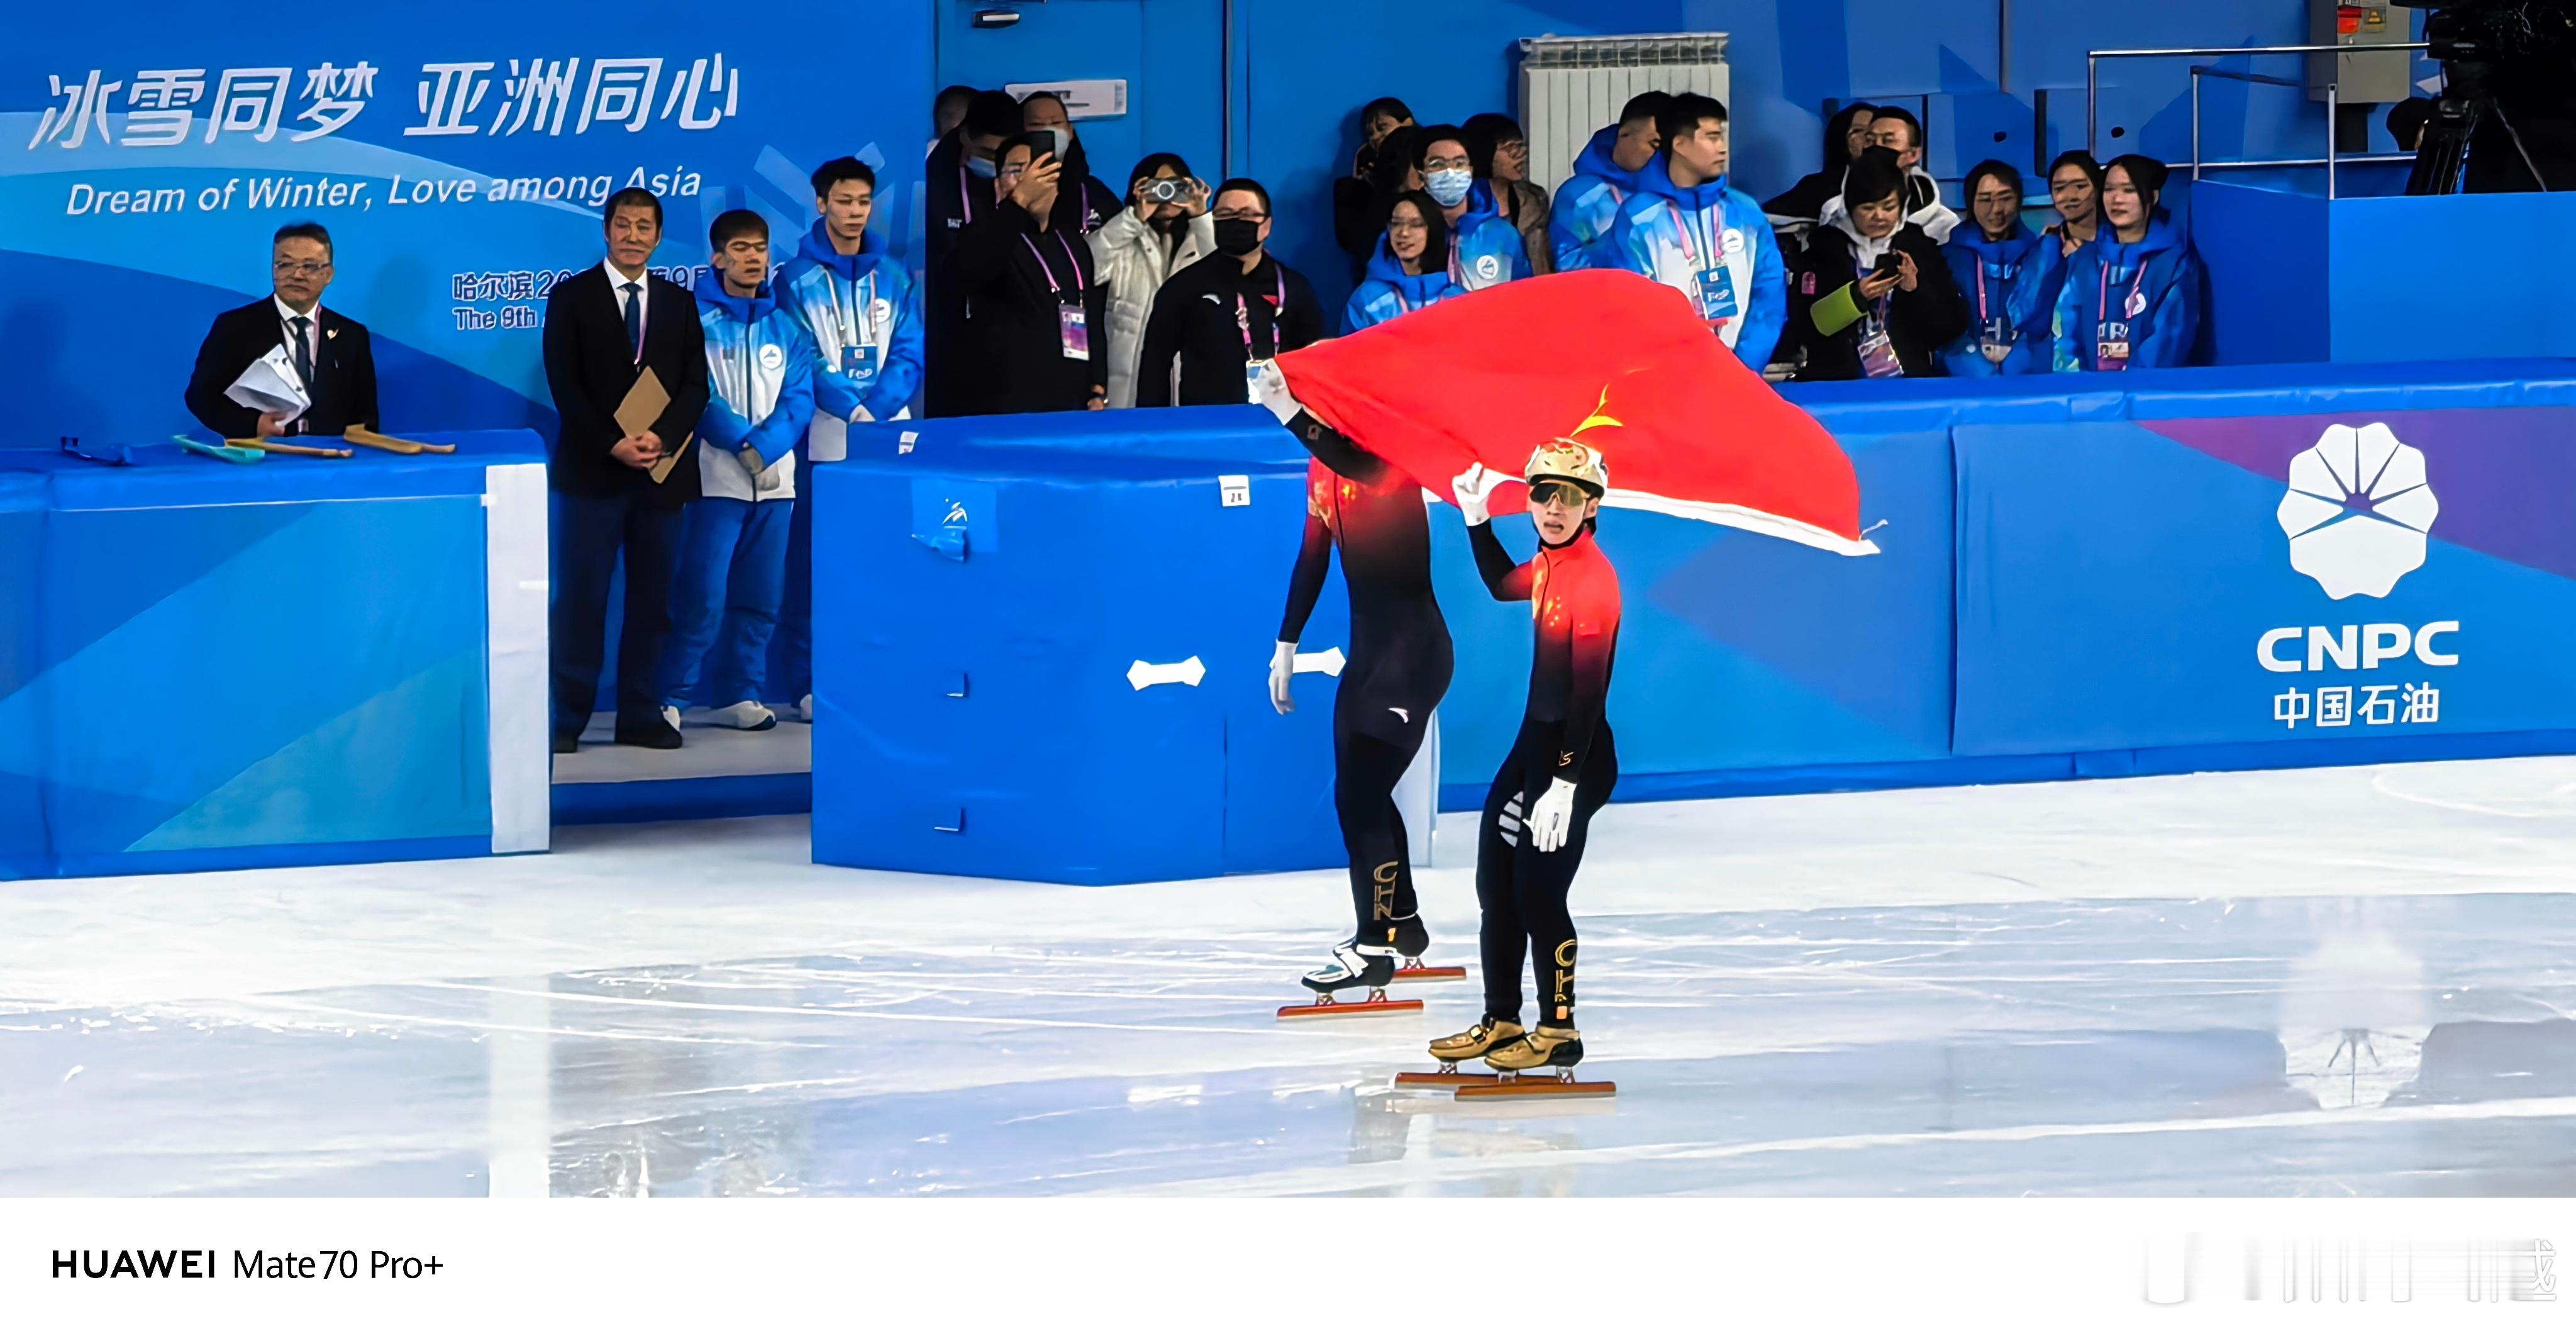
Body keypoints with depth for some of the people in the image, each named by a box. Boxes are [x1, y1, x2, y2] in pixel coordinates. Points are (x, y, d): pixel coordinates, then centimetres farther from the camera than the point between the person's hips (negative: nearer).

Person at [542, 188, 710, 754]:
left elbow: (695, 386, 6)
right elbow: (565, 384, -4)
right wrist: (612, 445, -15)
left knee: (652, 600, 4)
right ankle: (567, 720, -4)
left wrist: (661, 437, -12)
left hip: (662, 470, 3)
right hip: (591, 470, -3)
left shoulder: (679, 302, 13)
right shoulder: (571, 297, 3)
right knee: (580, 599, -5)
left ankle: (642, 716, 9)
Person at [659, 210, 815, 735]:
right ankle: (671, 696, -6)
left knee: (760, 594, 6)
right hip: (715, 476, -4)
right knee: (702, 593, -10)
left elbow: (799, 397, 4)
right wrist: (743, 442, -16)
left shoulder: (787, 326, 12)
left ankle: (740, 693, 14)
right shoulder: (697, 320, 1)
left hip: (775, 479, 4)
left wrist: (767, 447, -11)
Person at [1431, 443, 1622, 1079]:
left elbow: (1589, 688, -23)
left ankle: (1559, 1030, 8)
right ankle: (1501, 1022, 26)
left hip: (1577, 756, -9)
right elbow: (1504, 585, 31)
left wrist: (1564, 784, -26)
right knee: (1497, 883, 14)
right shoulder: (1550, 563, 5)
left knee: (1538, 891, -6)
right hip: (1533, 742, 9)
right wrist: (1477, 519, 18)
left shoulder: (1593, 578, -21)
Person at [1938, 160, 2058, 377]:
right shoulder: (1950, 255, 7)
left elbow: (2042, 325, 3)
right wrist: (1984, 374, -16)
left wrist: (2012, 368, -12)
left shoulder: (2044, 254, 10)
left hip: (2029, 378, 0)